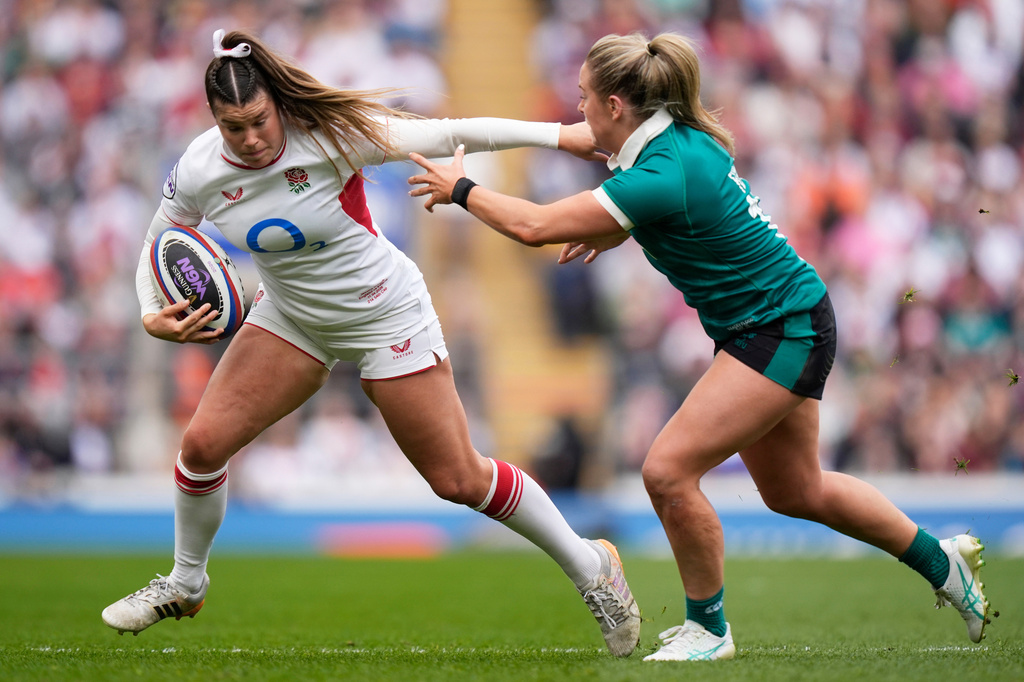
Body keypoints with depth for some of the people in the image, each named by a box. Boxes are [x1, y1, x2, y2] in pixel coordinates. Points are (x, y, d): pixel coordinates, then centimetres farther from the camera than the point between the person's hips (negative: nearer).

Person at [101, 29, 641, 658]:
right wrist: (154, 317, -17)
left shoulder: (329, 136, -29)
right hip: (290, 316, 4)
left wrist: (560, 134, -25)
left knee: (459, 479, -2)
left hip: (385, 316, -4)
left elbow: (449, 135, -25)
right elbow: (157, 245, 2)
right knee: (203, 442, -7)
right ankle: (185, 583, 20)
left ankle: (591, 568, 18)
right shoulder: (197, 174, -16)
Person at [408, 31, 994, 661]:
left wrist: (461, 189, -13)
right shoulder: (685, 138, 0)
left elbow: (534, 226, -27)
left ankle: (709, 628, 2)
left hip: (785, 330, -10)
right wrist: (614, 230, 11)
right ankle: (941, 561, 35)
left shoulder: (661, 175, -28)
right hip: (785, 324, 10)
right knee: (795, 491, 21)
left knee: (669, 471, -14)